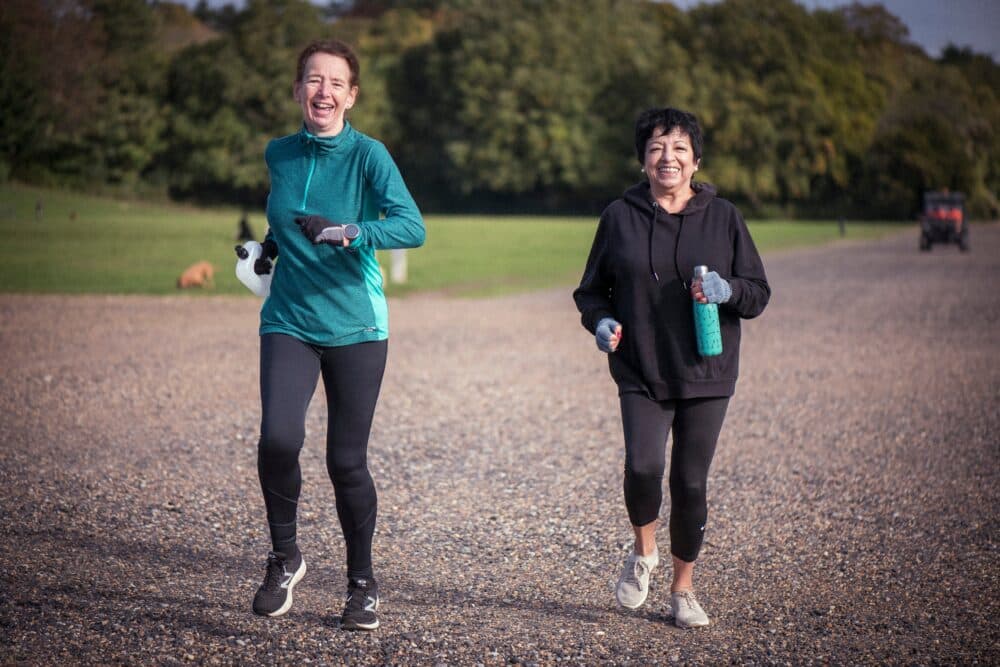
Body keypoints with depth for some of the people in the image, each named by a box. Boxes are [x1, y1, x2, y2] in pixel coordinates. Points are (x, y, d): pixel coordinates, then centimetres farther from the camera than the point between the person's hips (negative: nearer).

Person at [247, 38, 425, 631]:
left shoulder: (367, 155, -8)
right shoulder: (279, 155, 6)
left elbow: (412, 227, -24)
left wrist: (346, 233, -35)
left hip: (355, 326, -2)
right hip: (290, 321, 2)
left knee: (348, 461, 2)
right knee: (278, 439, -19)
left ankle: (363, 584, 22)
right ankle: (285, 557, 5)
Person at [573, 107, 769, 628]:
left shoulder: (722, 217, 4)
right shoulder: (620, 217, 4)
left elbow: (759, 292, 7)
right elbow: (591, 289, 12)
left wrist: (728, 291, -15)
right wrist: (601, 321, -9)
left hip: (705, 374, 1)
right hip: (641, 374, -1)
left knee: (690, 483, 3)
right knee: (643, 466, -20)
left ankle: (683, 589, 23)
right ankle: (643, 551, 11)